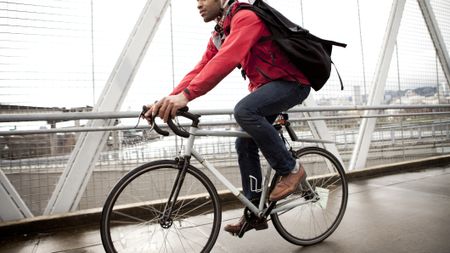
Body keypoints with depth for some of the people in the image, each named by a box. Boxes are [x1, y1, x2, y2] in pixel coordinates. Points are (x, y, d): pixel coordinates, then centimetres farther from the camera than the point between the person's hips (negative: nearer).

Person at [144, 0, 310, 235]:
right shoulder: (218, 36, 9)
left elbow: (227, 59, -36)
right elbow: (200, 70, 1)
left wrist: (186, 95, -45)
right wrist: (170, 99, -13)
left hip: (292, 82, -9)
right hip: (265, 85, 9)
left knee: (244, 110, -32)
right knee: (245, 144, 0)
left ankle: (291, 169, -14)